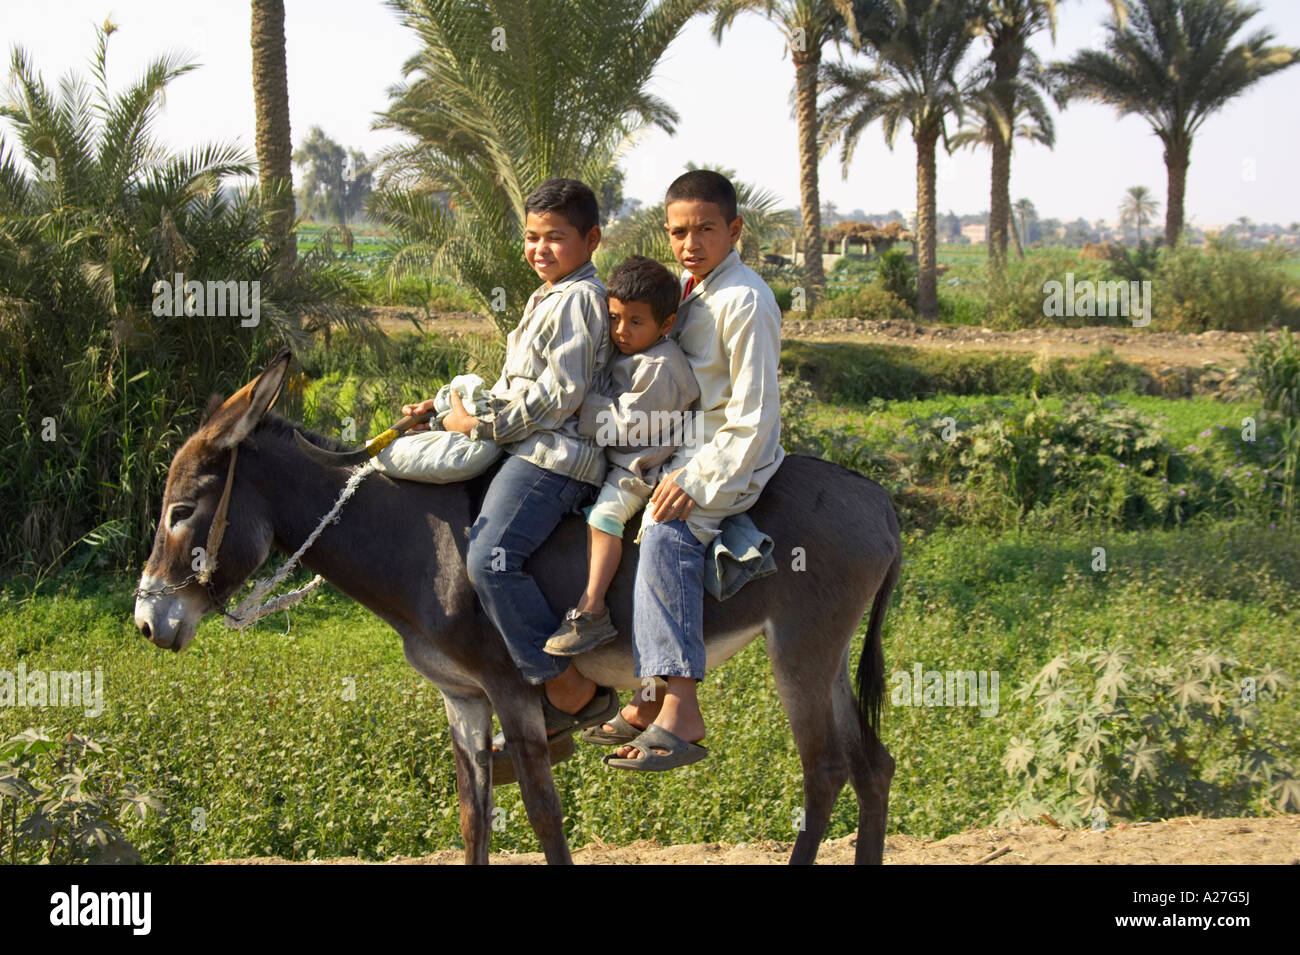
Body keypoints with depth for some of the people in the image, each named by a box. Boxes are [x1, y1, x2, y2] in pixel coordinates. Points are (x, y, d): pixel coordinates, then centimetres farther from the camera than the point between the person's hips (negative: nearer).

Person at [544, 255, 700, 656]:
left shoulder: (659, 368, -21)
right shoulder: (625, 353, 10)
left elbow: (627, 423, -21)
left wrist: (583, 406, -16)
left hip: (639, 464, -11)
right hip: (612, 457, 11)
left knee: (604, 514, -25)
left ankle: (591, 610, -28)